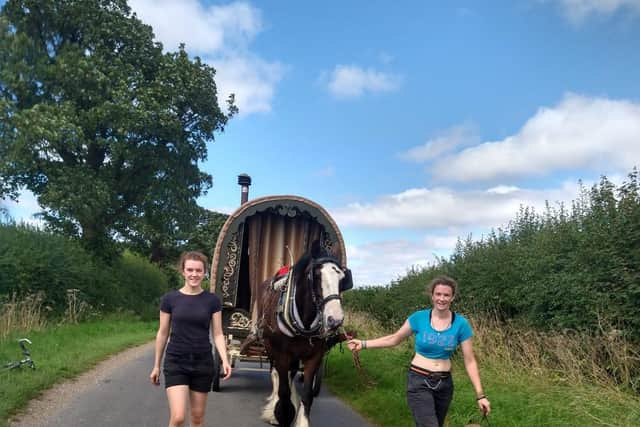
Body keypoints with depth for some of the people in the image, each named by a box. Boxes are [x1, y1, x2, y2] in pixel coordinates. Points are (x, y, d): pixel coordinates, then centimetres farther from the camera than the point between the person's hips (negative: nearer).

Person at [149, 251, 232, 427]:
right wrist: (156, 365, 8)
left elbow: (217, 334, -1)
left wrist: (225, 360, -15)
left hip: (203, 363, 2)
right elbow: (162, 333, 4)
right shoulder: (169, 299, -3)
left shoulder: (212, 300, -1)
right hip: (176, 362, -1)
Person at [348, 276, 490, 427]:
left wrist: (480, 394, -8)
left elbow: (470, 361, -4)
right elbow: (394, 338, 3)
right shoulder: (419, 318, -10)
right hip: (419, 382, -3)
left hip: (444, 383, 3)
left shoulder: (461, 324, -8)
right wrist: (363, 344, -2)